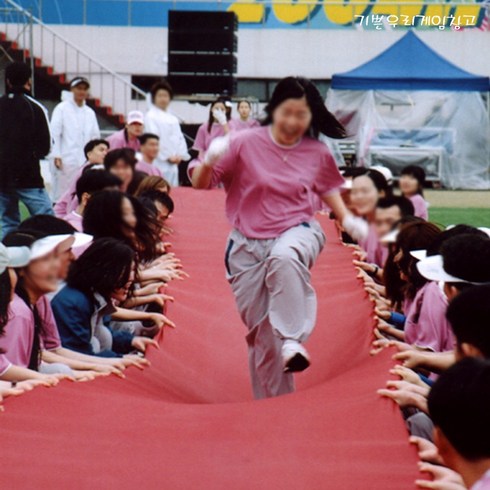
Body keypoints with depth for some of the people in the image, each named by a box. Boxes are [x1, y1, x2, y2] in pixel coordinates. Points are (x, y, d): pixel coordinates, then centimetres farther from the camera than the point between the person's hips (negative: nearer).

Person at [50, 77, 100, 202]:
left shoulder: (90, 112, 16)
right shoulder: (62, 108, 1)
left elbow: (95, 136, 17)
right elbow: (54, 133, -5)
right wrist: (56, 155, -13)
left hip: (85, 163, 5)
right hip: (66, 160, -5)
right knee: (61, 196, -5)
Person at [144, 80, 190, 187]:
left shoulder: (173, 119, 18)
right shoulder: (151, 116, -3)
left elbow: (180, 138, 15)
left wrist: (180, 155, -2)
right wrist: (167, 156, -13)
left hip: (174, 164, 7)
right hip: (160, 163, -7)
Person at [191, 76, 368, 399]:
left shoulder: (317, 153, 0)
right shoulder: (246, 143, -7)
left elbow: (327, 188, 21)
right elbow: (201, 184, -4)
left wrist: (347, 220, 7)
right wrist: (209, 160, -24)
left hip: (297, 232, 0)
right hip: (248, 243, 1)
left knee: (285, 258, -39)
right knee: (260, 330, 6)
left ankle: (292, 340, -36)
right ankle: (272, 402, 22)